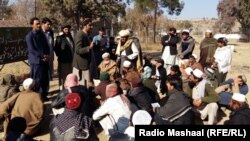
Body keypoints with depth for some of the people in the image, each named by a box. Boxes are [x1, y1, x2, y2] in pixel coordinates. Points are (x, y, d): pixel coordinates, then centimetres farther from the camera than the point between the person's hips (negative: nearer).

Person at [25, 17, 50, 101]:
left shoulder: (41, 34, 13)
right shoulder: (29, 36, -7)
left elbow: (46, 46, 14)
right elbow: (31, 50, -13)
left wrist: (47, 55, -4)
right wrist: (43, 56, -16)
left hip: (45, 60, 6)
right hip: (36, 61, -6)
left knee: (45, 79, 9)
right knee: (36, 80, -2)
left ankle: (43, 95, 22)